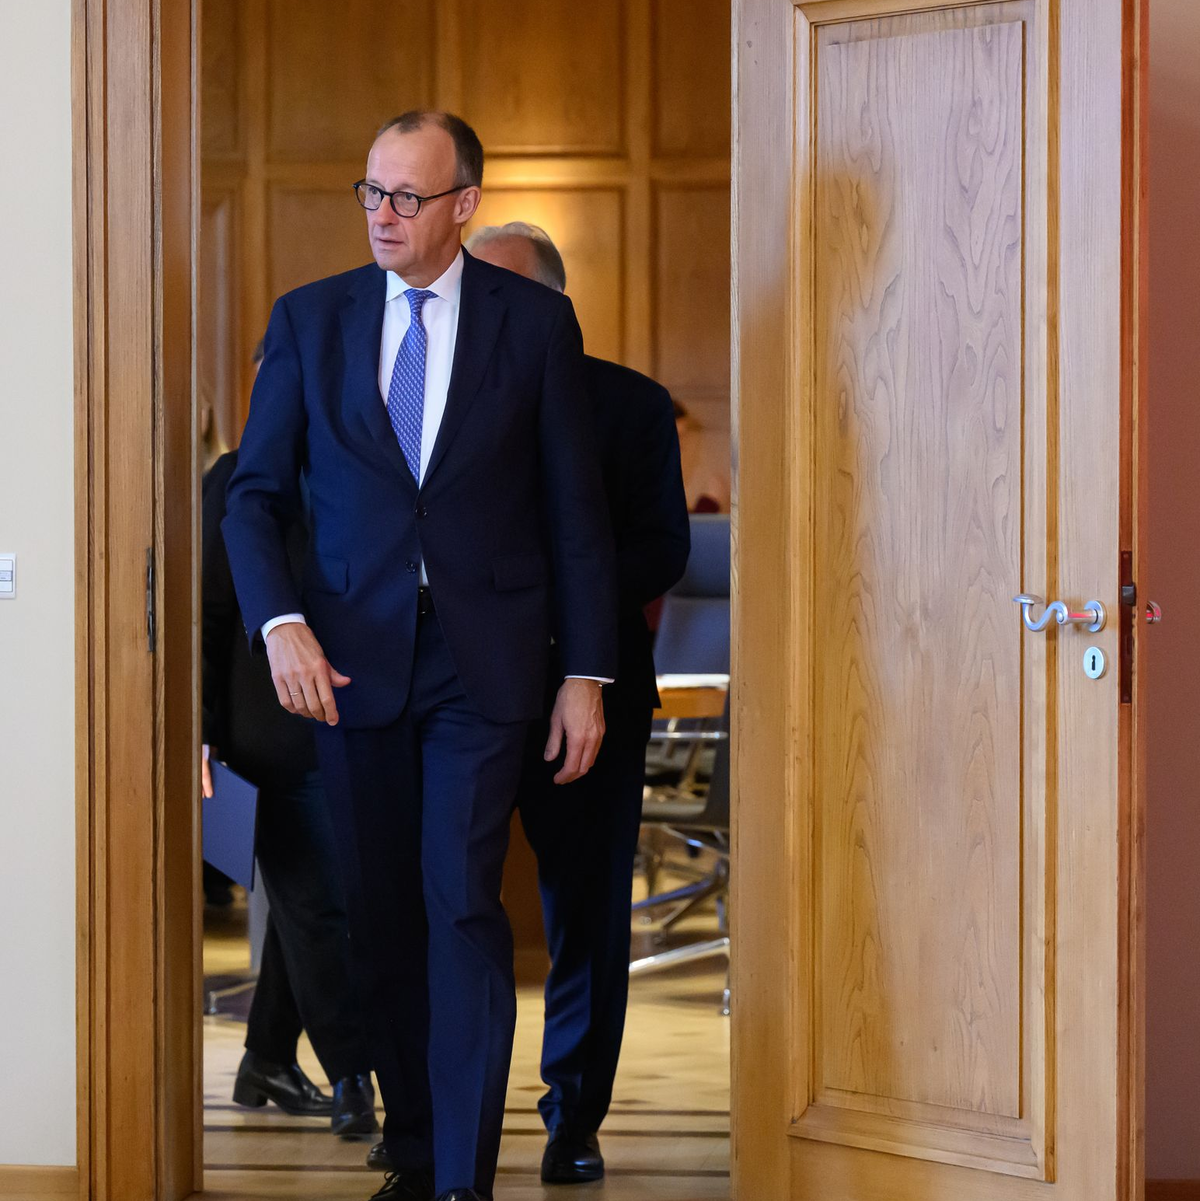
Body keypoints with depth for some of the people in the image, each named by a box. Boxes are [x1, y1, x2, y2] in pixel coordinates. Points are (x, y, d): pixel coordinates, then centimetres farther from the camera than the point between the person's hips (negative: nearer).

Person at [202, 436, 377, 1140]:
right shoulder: (241, 480, -2)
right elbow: (207, 612, -3)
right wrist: (203, 731, -8)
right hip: (278, 733, -5)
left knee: (305, 903, 12)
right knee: (316, 904, -6)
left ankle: (270, 1062, 24)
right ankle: (351, 1078, -3)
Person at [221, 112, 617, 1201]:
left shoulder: (536, 322, 2)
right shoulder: (310, 320, 6)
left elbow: (576, 510, 4)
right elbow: (257, 493, 6)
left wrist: (587, 672, 1)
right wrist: (280, 624, -11)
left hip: (484, 661, -2)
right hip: (352, 659, 2)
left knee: (463, 907, -11)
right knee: (383, 918, 7)